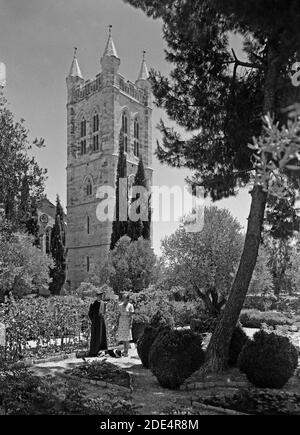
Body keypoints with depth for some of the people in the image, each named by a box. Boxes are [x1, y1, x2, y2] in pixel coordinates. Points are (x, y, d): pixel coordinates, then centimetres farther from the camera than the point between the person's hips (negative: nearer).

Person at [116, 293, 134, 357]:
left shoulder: (130, 305, -6)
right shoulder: (120, 305, 7)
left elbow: (131, 315, -7)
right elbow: (119, 314, 11)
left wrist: (131, 323, -14)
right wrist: (118, 323, 9)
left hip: (127, 322, -5)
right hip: (121, 322, 5)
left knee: (127, 337, -1)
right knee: (122, 337, 9)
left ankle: (126, 352, 5)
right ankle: (125, 349, 26)